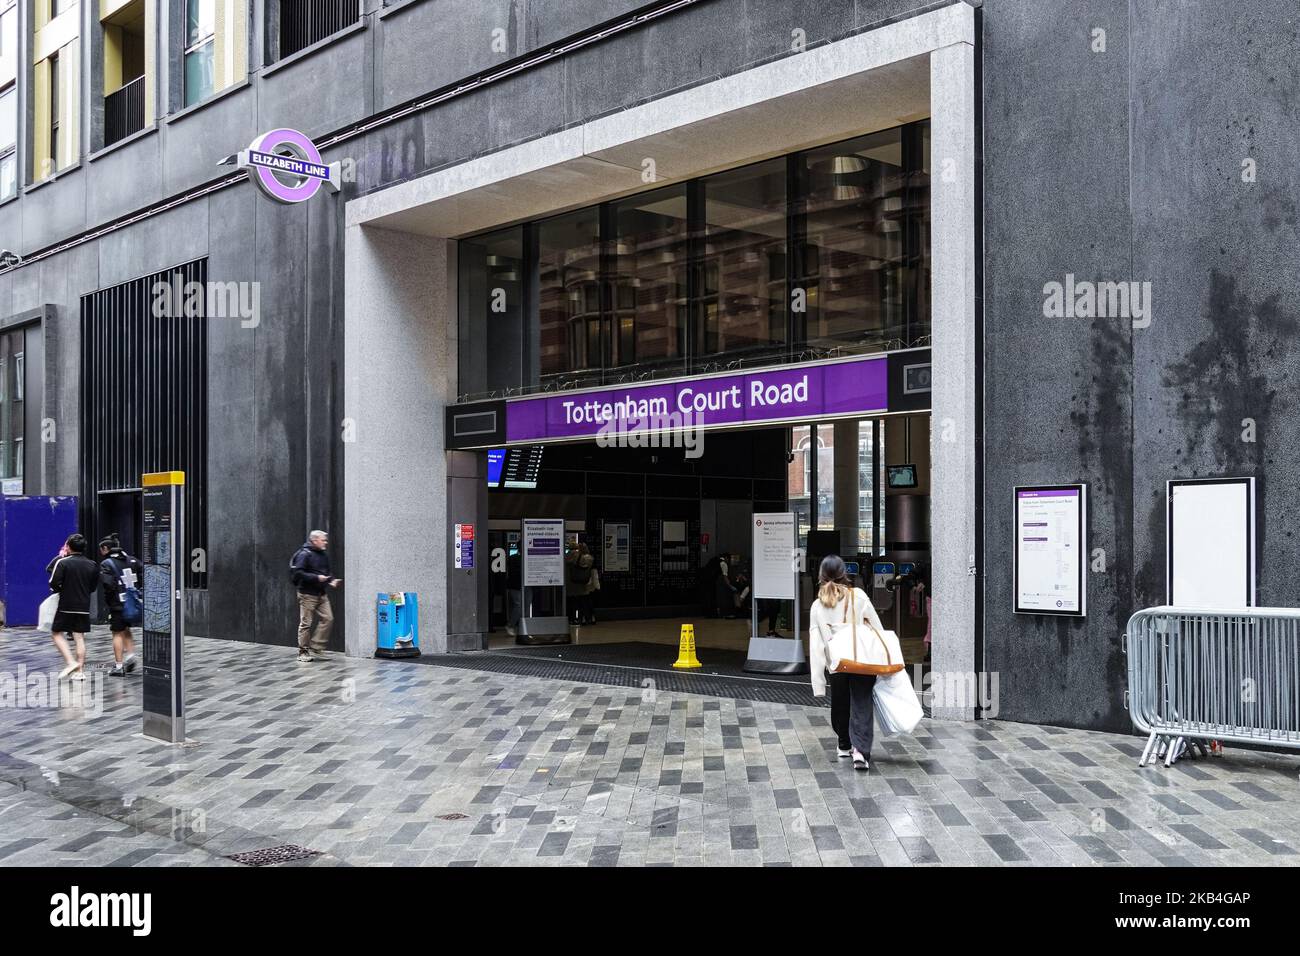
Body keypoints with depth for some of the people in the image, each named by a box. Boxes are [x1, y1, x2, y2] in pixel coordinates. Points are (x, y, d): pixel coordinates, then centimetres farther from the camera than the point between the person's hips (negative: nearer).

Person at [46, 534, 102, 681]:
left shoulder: (62, 562, -9)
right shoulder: (92, 565, 5)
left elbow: (54, 584, -12)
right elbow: (94, 587, 11)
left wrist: (61, 590, 7)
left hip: (66, 605, -4)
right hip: (84, 606, 4)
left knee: (57, 633, 8)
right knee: (80, 637, 7)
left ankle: (71, 662, -6)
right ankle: (80, 671, 7)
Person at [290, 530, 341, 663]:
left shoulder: (323, 555, 13)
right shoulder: (304, 554, -12)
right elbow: (298, 573, -20)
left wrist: (332, 580, 4)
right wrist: (317, 578, -23)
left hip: (322, 594, 8)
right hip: (307, 594, -8)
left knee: (328, 618, 0)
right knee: (306, 623, -1)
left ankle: (316, 648, 10)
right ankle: (303, 653, 8)